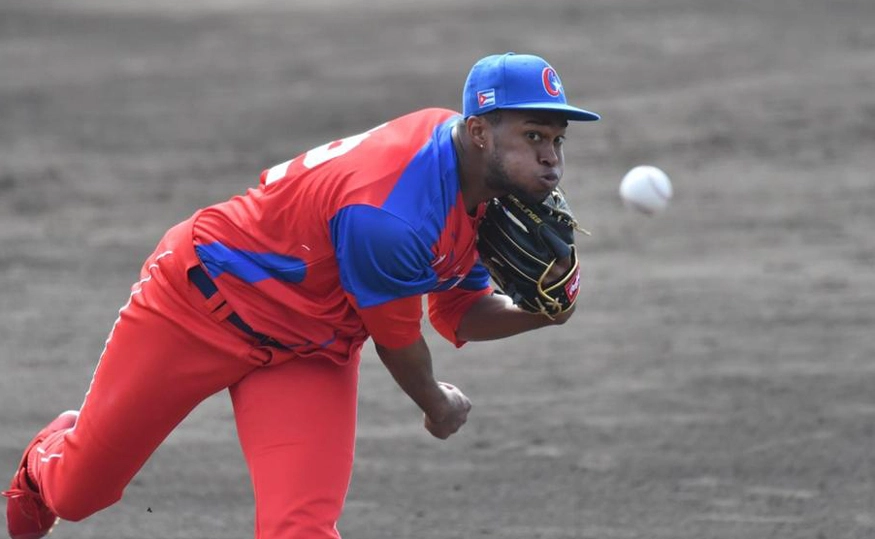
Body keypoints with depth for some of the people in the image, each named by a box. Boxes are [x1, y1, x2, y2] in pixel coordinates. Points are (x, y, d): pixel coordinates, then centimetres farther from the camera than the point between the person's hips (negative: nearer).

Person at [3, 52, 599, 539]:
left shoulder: (490, 180, -10)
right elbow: (396, 339, -19)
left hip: (311, 353, 6)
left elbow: (461, 314, 2)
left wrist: (537, 314, -18)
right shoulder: (388, 214, -38)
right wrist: (438, 405, 2)